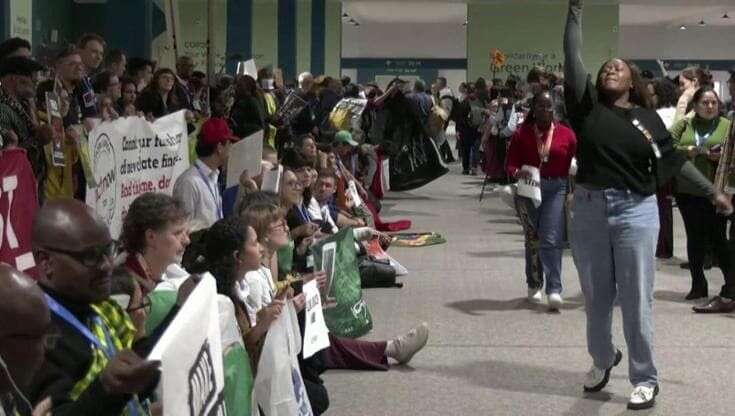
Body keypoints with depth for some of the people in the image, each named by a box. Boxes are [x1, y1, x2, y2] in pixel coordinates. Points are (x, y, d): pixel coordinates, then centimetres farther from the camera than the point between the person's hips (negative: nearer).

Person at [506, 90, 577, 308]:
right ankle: (534, 285, 29)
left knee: (551, 239, -11)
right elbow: (511, 164, -2)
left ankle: (554, 290, -12)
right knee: (533, 238, 14)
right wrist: (518, 172, -23)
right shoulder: (522, 134, 1)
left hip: (557, 189, -2)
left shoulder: (566, 134, 0)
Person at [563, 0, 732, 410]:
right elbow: (573, 58, -3)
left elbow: (675, 159, 10)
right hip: (589, 209, 2)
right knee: (596, 297, 13)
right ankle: (603, 359, 37)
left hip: (636, 212, -1)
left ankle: (645, 379, 11)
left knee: (636, 300, 0)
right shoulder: (587, 106, 3)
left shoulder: (647, 118, 4)